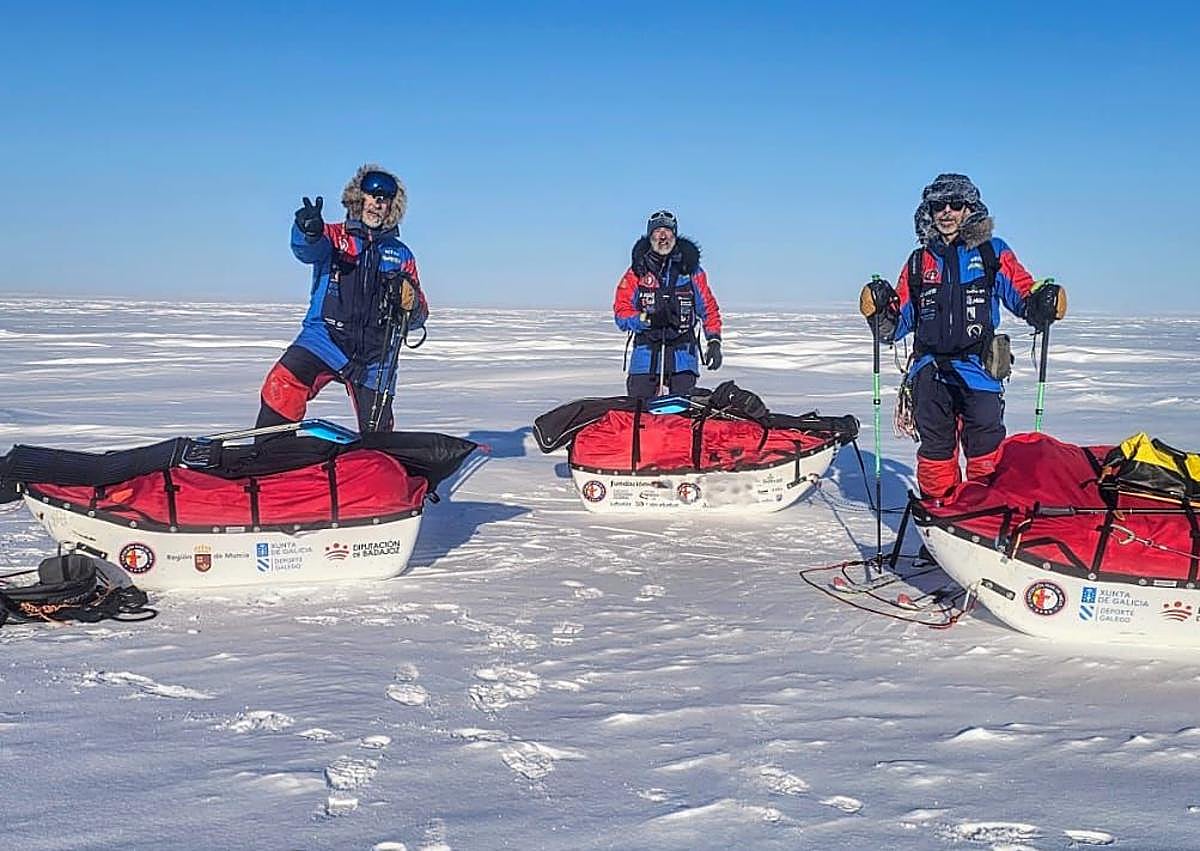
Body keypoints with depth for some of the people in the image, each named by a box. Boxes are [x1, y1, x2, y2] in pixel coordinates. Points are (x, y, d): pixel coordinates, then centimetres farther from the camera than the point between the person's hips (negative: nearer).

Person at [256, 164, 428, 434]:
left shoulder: (401, 255, 14)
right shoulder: (334, 236, 7)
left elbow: (418, 317, 14)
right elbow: (308, 249, -18)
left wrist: (409, 302, -10)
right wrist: (309, 231, -42)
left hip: (374, 354, 2)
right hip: (325, 335, -2)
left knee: (376, 431, 5)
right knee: (283, 382, -28)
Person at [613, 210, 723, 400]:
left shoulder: (690, 269, 9)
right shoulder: (637, 271, 6)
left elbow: (708, 308, 14)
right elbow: (621, 312, 2)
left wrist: (714, 341, 4)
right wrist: (648, 319, -15)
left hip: (683, 354, 0)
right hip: (646, 353, 0)